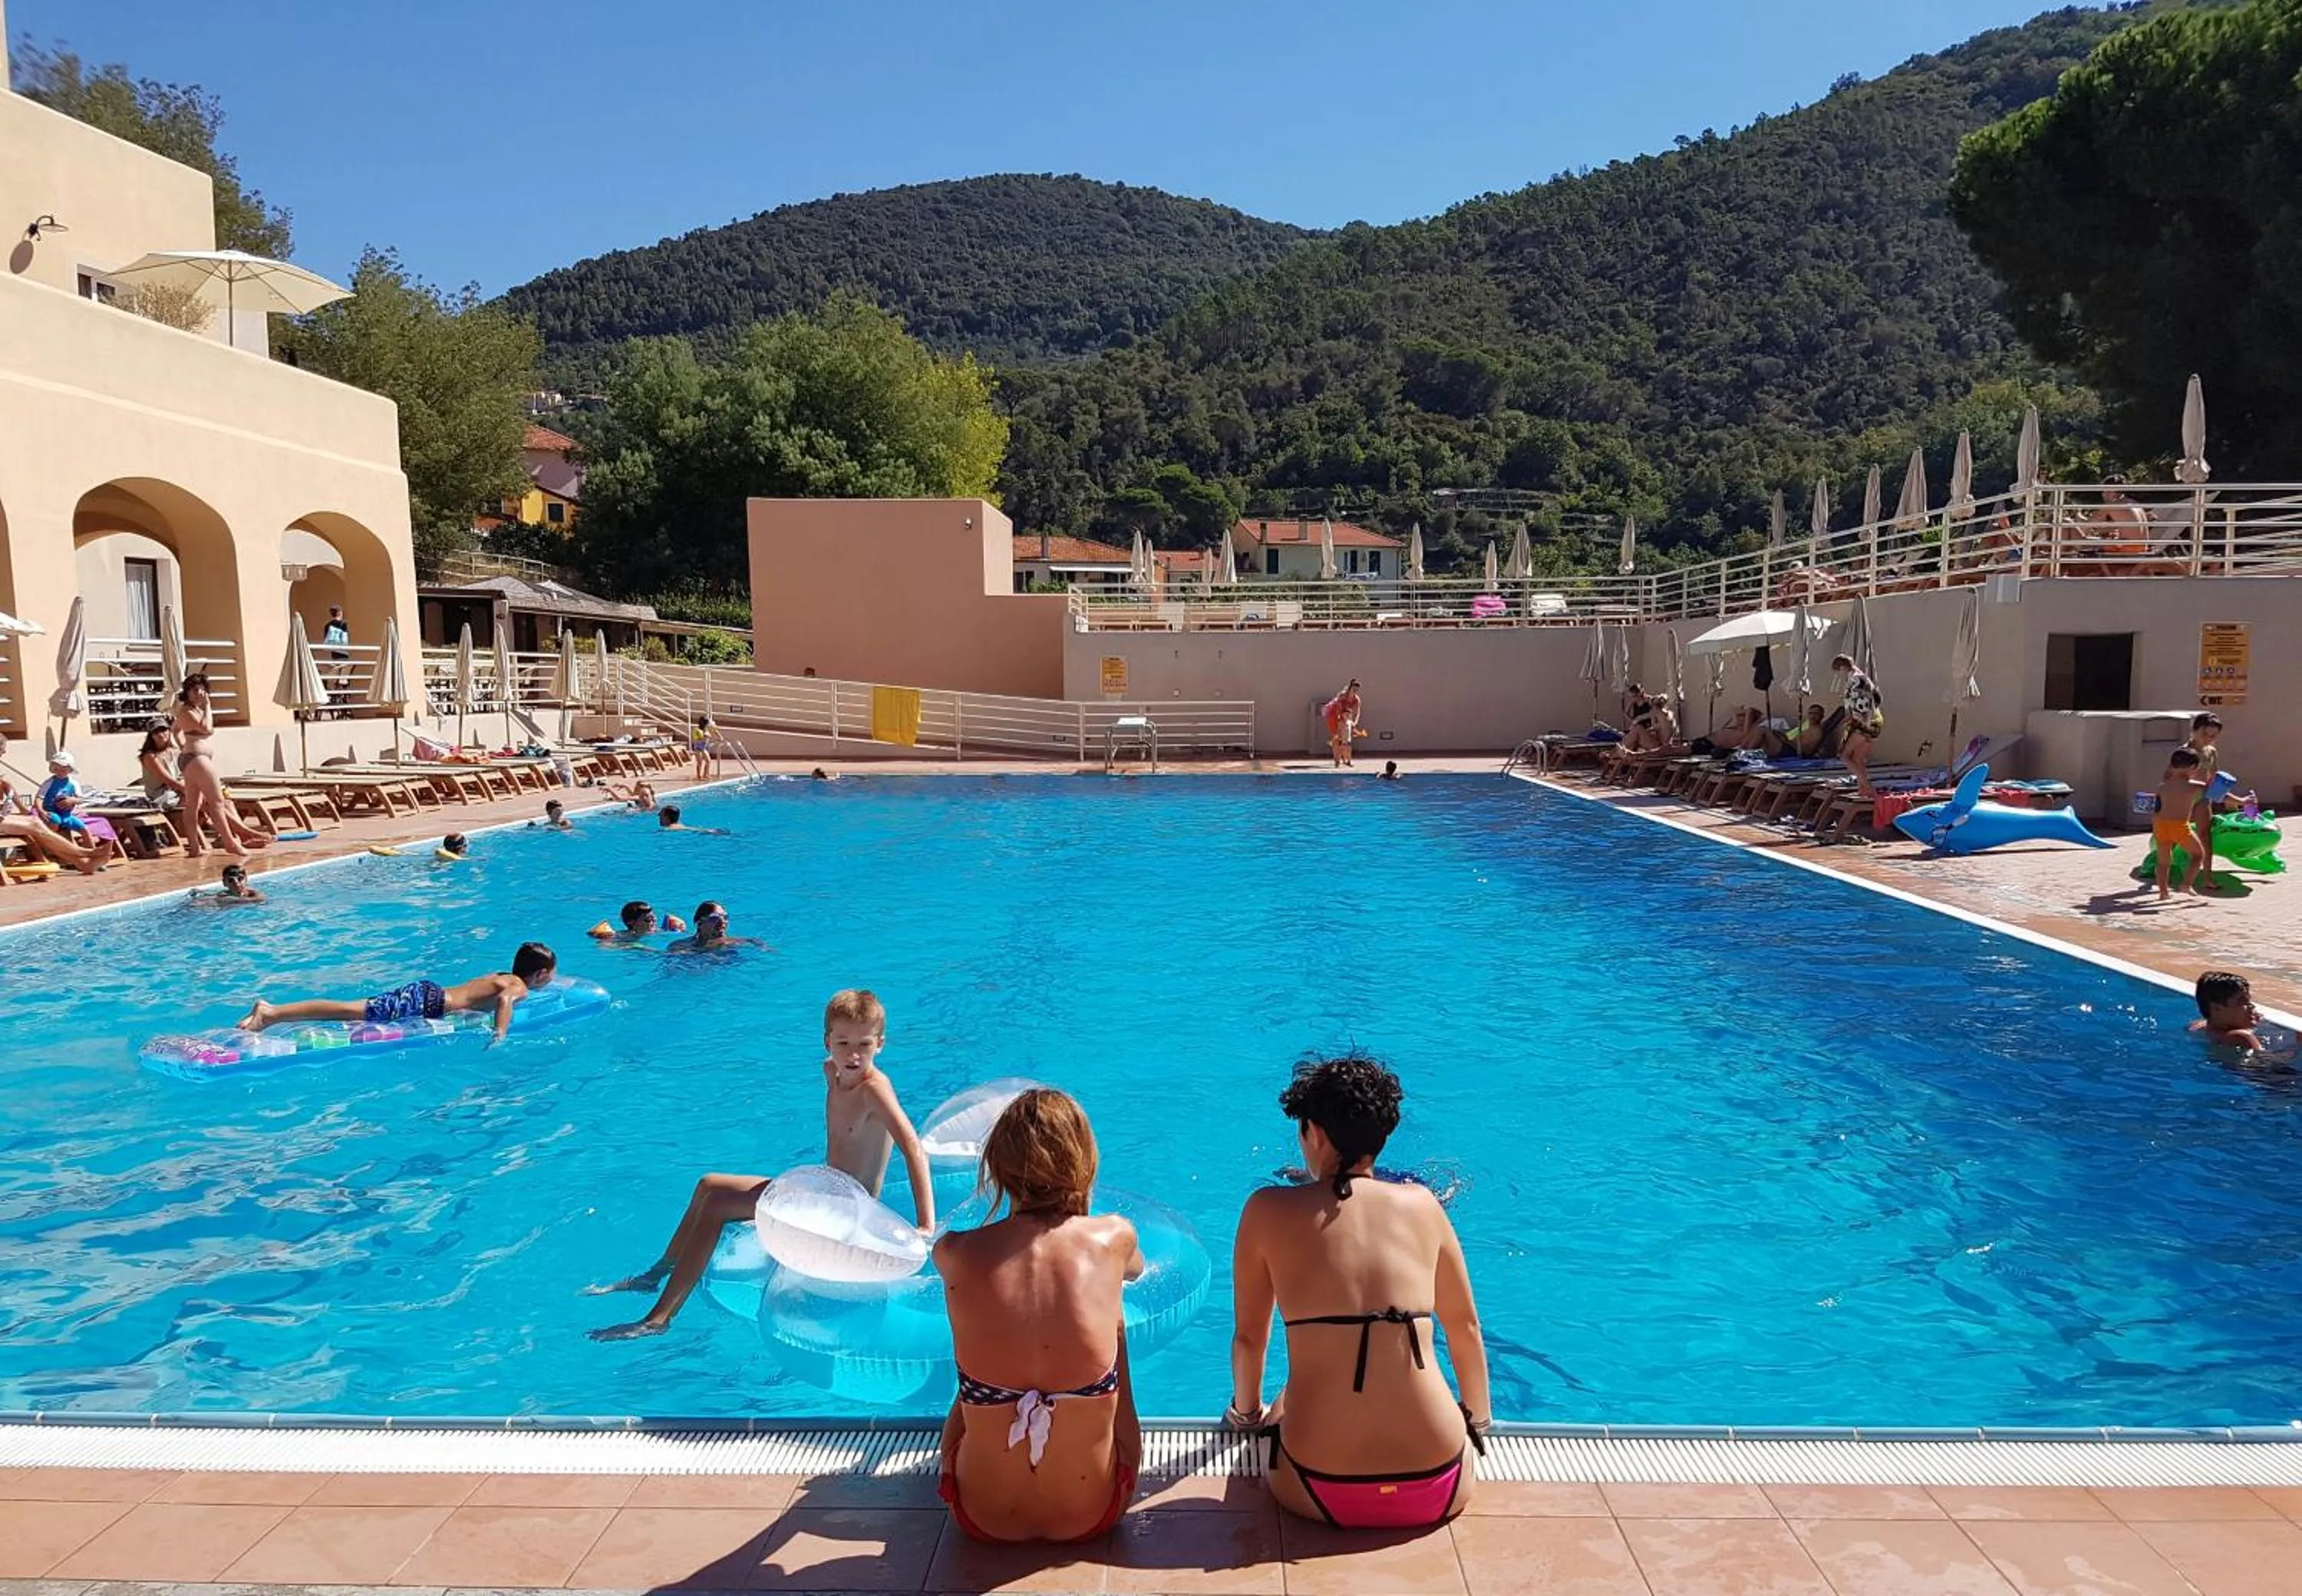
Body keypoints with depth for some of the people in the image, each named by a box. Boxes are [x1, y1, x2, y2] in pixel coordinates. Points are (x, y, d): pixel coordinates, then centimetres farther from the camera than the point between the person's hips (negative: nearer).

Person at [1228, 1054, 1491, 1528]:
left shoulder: (1269, 1209, -3)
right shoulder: (1423, 1205, 3)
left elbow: (1249, 1336, 7)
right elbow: (1464, 1326, 14)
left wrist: (1246, 1413, 26)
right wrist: (1478, 1422, 31)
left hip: (1320, 1493, -1)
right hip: (1440, 1491, 2)